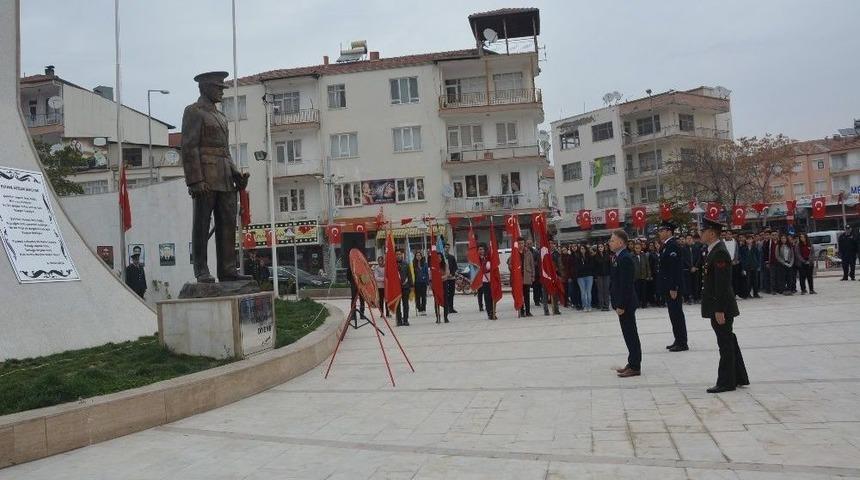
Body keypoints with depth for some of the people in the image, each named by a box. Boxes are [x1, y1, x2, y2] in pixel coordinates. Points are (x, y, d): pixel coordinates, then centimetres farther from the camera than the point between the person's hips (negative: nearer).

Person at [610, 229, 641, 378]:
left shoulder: (625, 259, -19)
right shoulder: (619, 257, 11)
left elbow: (626, 284, -22)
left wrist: (621, 305, -21)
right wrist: (617, 303, 16)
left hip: (626, 304, -10)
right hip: (622, 303, 10)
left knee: (630, 334, -2)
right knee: (629, 334, 15)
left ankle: (635, 367, 6)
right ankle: (632, 363, 25)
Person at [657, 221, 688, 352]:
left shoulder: (673, 246, -16)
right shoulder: (667, 246, 14)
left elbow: (676, 268, -21)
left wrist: (673, 288, -22)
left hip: (673, 288, -10)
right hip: (669, 287, 10)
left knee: (677, 314, -3)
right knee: (675, 314, 14)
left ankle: (682, 343, 5)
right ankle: (678, 341, 22)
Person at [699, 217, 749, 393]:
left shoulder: (720, 253, -19)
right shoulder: (713, 251, 12)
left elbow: (722, 284, -22)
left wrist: (719, 310, -22)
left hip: (721, 308, -10)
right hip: (717, 307, 10)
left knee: (726, 345, 0)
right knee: (729, 343, 18)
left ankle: (726, 382, 9)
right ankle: (739, 378, 29)